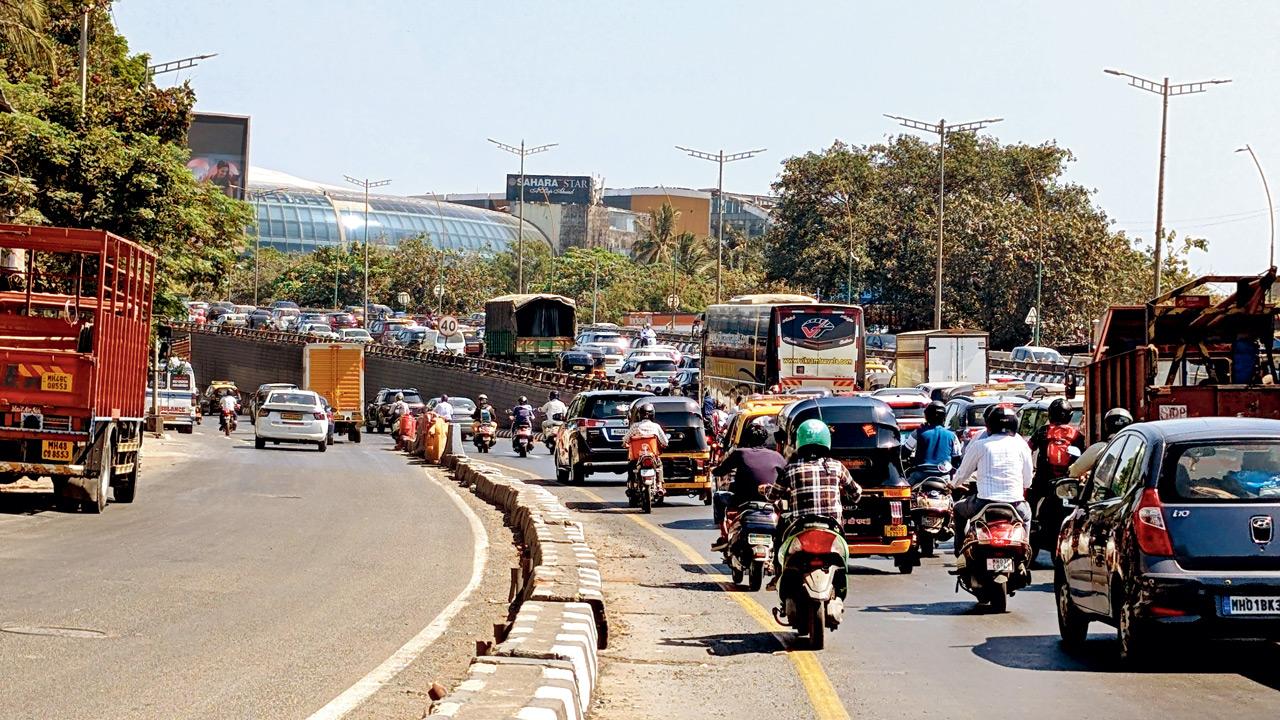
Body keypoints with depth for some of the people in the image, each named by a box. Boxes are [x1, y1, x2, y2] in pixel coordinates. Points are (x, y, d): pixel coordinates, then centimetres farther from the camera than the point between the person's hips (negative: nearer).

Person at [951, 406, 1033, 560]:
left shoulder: (980, 446, 3)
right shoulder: (1020, 445, 6)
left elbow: (961, 476, 12)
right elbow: (1027, 482, 11)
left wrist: (955, 482, 36)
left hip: (984, 505, -1)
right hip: (1015, 505, 1)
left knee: (959, 509, 31)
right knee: (1026, 513, 38)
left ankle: (960, 552, 25)